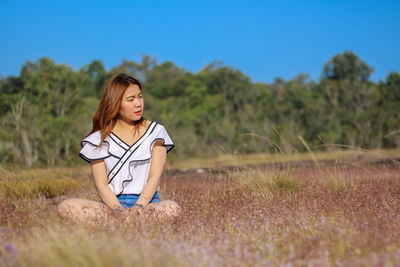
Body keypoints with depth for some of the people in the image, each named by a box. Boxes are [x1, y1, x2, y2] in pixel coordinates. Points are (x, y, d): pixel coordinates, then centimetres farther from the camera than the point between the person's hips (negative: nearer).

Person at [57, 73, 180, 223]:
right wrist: (120, 210, -19)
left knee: (172, 209, -37)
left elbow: (154, 177, 0)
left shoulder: (156, 131, 10)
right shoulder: (99, 139, 9)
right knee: (65, 207, -27)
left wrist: (137, 209, -17)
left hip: (147, 202, 0)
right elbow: (101, 185, 0)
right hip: (112, 203, 1)